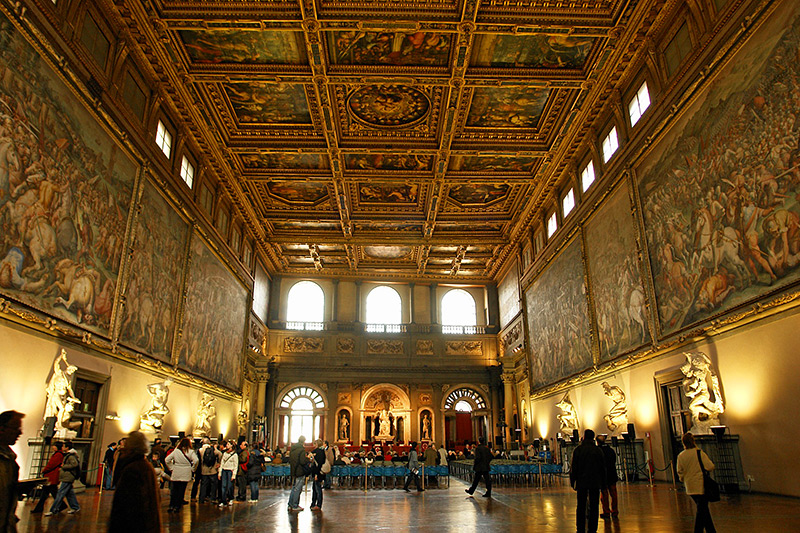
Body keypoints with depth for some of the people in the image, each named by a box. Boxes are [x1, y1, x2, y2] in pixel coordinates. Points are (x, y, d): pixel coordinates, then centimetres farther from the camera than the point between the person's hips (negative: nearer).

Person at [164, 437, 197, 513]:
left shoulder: (176, 451, 1)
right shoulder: (191, 451, -6)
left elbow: (167, 460, 0)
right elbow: (196, 460, -18)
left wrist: (171, 467, 8)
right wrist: (192, 468, -4)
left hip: (176, 474, 2)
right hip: (185, 474, -2)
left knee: (173, 490, 14)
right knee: (181, 491, 6)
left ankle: (171, 506, 15)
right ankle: (177, 507, 9)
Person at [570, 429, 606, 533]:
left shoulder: (578, 450, -4)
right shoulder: (598, 450, 1)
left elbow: (574, 468, -3)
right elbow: (603, 468, 5)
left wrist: (572, 481, 4)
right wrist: (603, 483, 12)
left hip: (582, 482, -1)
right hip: (595, 482, 1)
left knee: (581, 506, 6)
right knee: (594, 506, 6)